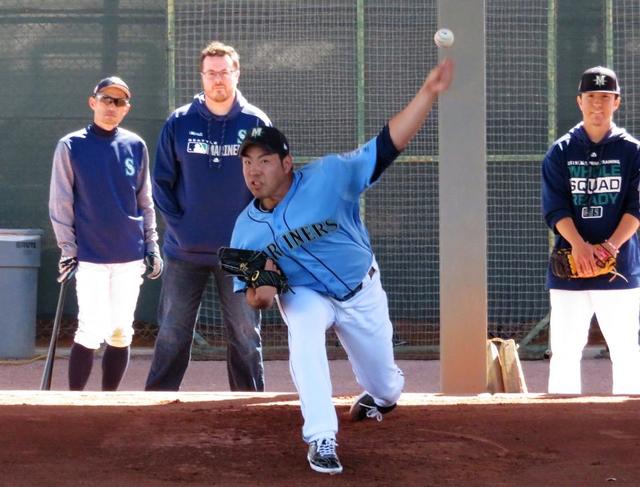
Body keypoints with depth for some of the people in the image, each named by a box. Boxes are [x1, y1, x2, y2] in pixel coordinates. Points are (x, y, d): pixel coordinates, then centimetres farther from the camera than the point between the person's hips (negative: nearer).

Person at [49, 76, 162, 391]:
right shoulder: (71, 146, -1)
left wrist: (151, 246, 10)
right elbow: (60, 203, 0)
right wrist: (68, 248, -5)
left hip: (130, 257, 3)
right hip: (90, 256, -3)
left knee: (121, 333, 6)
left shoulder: (135, 146, 8)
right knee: (91, 332, -10)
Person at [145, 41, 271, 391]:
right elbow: (162, 181, 4)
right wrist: (177, 225, -6)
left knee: (245, 335, 6)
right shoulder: (179, 123, 2)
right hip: (185, 251, 1)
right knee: (172, 335, 4)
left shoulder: (256, 124, 0)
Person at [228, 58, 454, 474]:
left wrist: (429, 93, -42)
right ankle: (322, 441, -28)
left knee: (385, 383, 14)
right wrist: (260, 290, -33)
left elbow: (388, 146, -31)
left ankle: (379, 396, 56)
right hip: (304, 294, 0)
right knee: (304, 338, -35)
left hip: (361, 291, 0)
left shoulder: (327, 177, -26)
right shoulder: (246, 229, -15)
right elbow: (253, 299, -7)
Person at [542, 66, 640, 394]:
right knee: (564, 351, 1)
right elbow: (555, 207, -1)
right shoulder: (561, 152, 8)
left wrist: (612, 244, -18)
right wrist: (579, 244, -19)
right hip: (569, 268, 1)